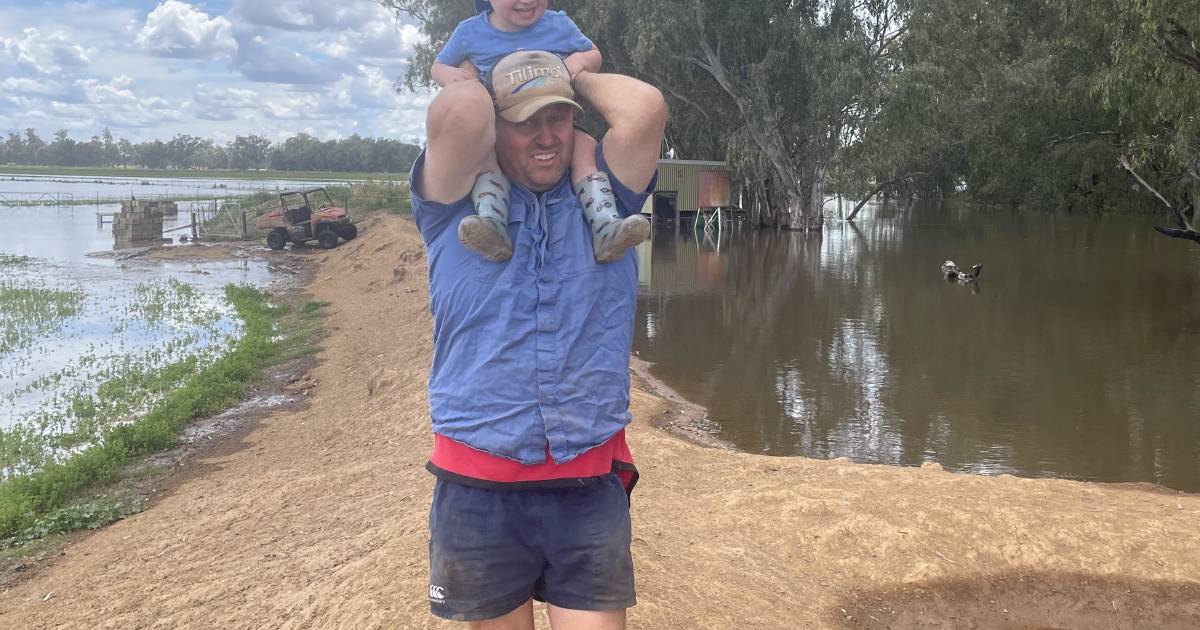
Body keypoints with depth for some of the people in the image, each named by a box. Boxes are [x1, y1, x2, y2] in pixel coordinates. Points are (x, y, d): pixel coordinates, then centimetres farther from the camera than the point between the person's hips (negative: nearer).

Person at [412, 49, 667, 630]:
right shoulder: (455, 206, 2)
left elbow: (645, 108, -10)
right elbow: (457, 112, -18)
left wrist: (578, 77, 8)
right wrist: (474, 85, 5)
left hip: (591, 487, 1)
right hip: (477, 488, 0)